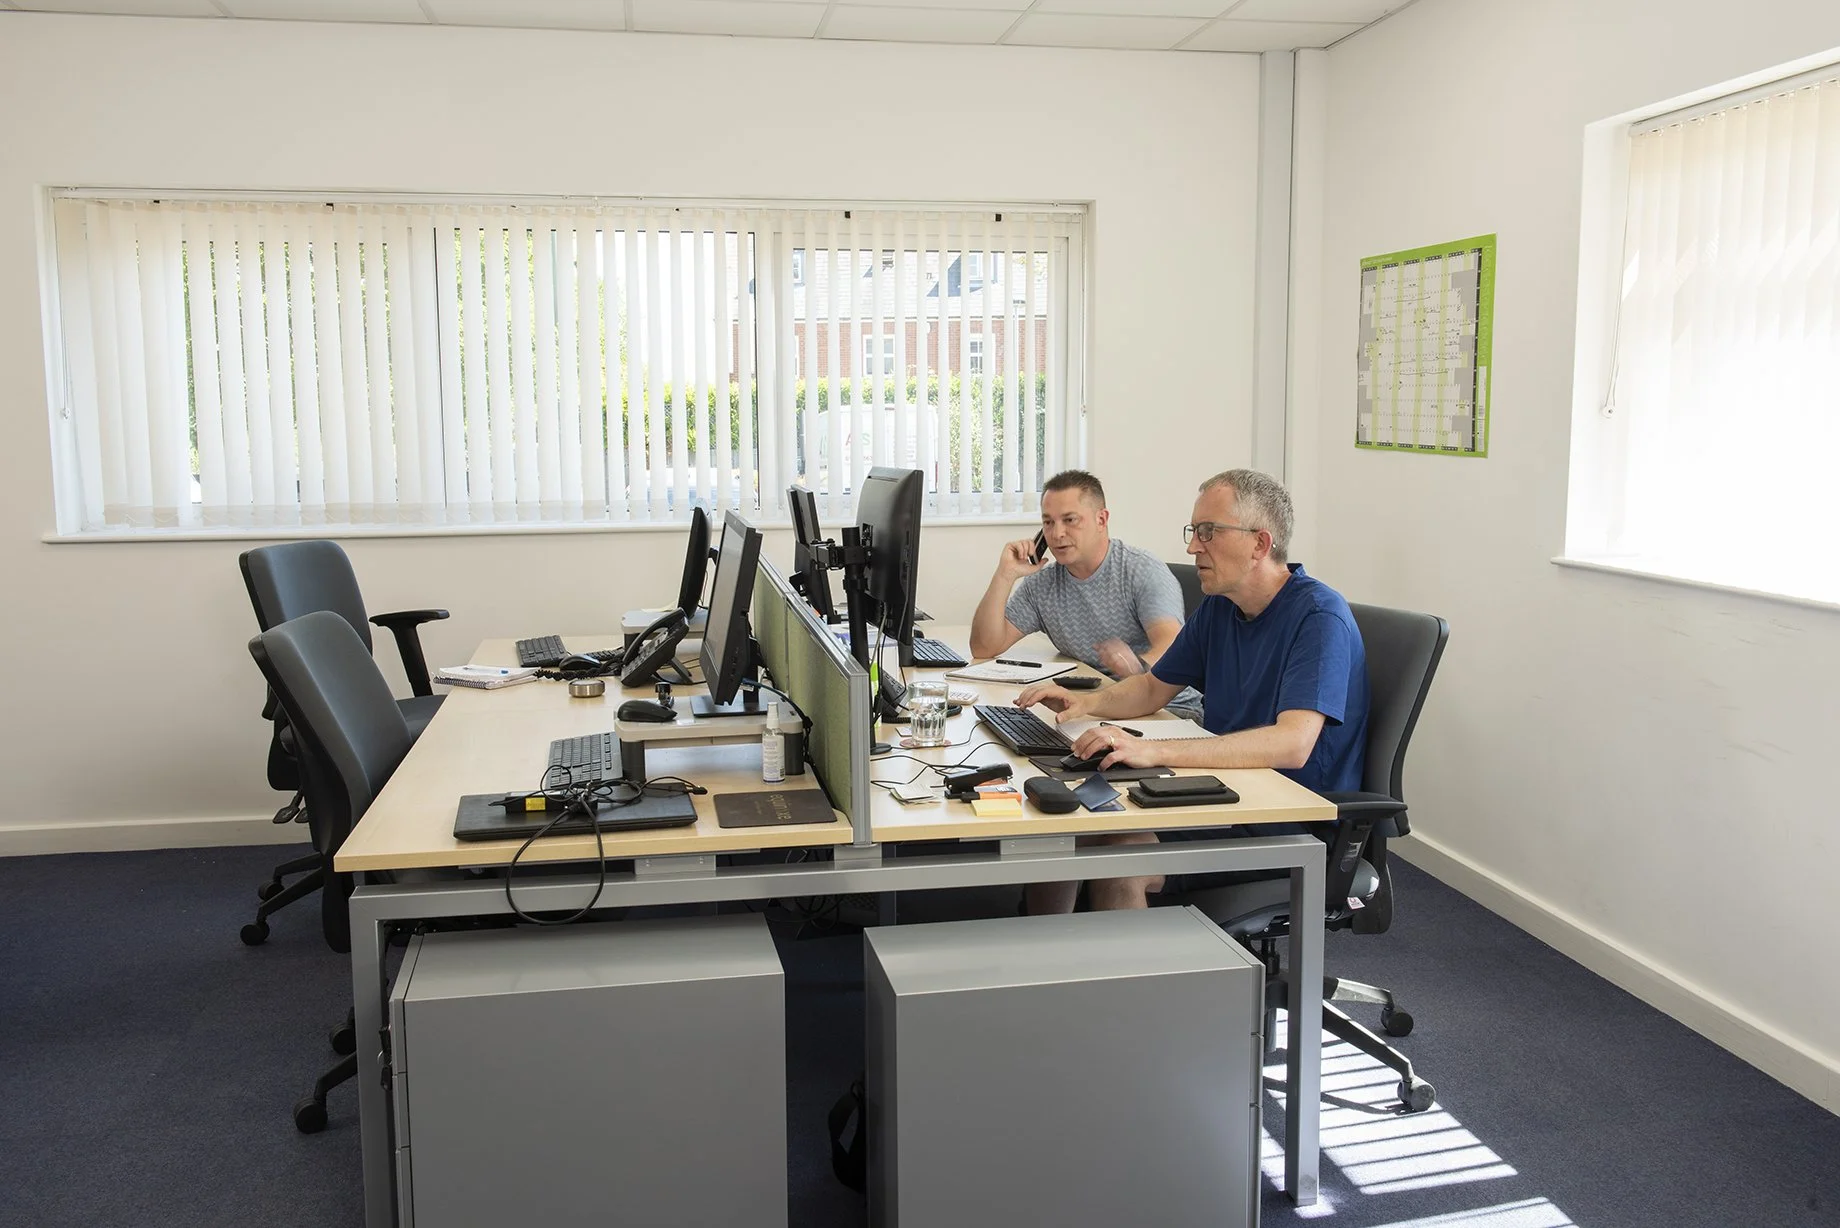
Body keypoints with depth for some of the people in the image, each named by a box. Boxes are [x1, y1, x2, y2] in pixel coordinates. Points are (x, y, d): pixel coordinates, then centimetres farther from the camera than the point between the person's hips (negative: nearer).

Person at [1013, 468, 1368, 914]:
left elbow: (1292, 744, -31)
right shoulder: (1219, 607, 9)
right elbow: (1154, 688, 20)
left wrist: (1155, 751, -38)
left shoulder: (1319, 617, -18)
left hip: (1294, 829, -8)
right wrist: (1087, 702, -3)